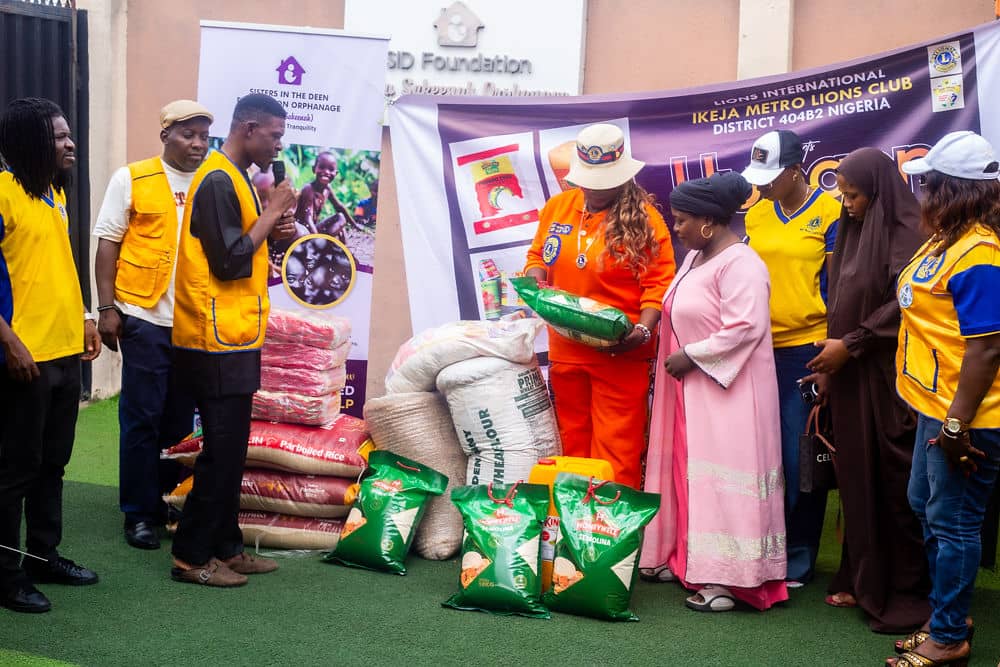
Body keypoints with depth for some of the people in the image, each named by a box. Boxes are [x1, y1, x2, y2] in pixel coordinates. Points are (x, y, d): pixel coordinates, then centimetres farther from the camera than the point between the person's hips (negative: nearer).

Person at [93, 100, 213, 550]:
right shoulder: (132, 179, -1)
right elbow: (108, 244, 0)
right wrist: (106, 308, -6)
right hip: (145, 317, -3)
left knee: (181, 417, 12)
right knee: (142, 417, 3)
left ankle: (171, 502, 26)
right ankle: (139, 512, 13)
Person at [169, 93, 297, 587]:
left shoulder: (232, 177, 15)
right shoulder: (218, 181, -16)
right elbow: (229, 262, -20)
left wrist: (270, 229, 3)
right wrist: (271, 215, -12)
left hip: (232, 338, 10)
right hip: (219, 341, -10)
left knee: (230, 448, 14)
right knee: (222, 449, -4)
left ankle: (225, 547, 22)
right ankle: (191, 556, 5)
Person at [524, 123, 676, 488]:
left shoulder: (643, 216, -7)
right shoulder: (557, 207, 7)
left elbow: (659, 281, -9)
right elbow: (538, 256, 17)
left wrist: (644, 329, -23)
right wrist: (535, 283, -4)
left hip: (620, 353, -5)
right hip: (565, 349, 5)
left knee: (616, 446, -2)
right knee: (572, 442, 15)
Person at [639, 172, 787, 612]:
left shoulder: (739, 263, -17)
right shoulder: (695, 258, 14)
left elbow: (747, 327, -24)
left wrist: (691, 355, -18)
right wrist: (667, 349, 7)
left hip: (726, 390, -9)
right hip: (690, 390, 9)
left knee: (721, 476, -7)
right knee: (690, 472, 14)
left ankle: (726, 579, -4)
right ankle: (684, 557, 23)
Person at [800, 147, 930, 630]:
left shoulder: (905, 231, -10)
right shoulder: (854, 231, 13)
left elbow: (903, 305, -17)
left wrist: (849, 345, -13)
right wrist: (828, 363, 10)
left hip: (888, 377, -7)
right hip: (850, 376, 7)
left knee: (895, 480, -2)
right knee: (858, 477, 9)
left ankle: (909, 589, 7)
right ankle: (864, 578, 18)